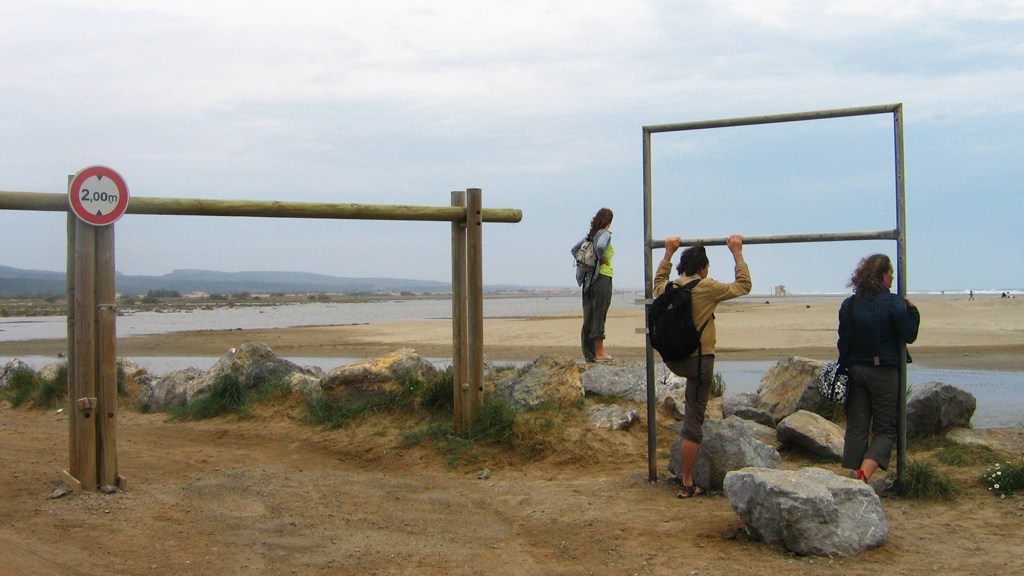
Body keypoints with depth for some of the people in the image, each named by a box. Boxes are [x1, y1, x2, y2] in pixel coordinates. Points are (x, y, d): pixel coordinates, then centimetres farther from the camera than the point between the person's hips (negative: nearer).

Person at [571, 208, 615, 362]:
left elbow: (574, 249, 20)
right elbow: (600, 246, -30)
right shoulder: (605, 234, -9)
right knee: (599, 315, -6)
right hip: (602, 278, -7)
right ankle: (599, 353, -4)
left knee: (589, 316, 7)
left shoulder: (590, 235, 13)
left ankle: (589, 353, 11)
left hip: (588, 279, 7)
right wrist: (602, 259, -13)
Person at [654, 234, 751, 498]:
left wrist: (668, 252, 36)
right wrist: (737, 253, 11)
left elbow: (658, 281, 31)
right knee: (693, 423, -1)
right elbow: (743, 286, 4)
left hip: (672, 360, 6)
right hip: (699, 360, -6)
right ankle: (687, 483, 3)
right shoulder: (708, 287, -10)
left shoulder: (668, 288, 4)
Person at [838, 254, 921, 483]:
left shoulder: (849, 304, 2)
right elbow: (909, 335, -6)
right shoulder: (894, 303, -11)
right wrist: (912, 310, 6)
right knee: (885, 430, 4)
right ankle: (863, 475, -16)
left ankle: (851, 478, 7)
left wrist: (845, 368, 13)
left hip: (856, 370, 4)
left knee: (856, 429, 9)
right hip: (884, 372, -4)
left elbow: (843, 341, 5)